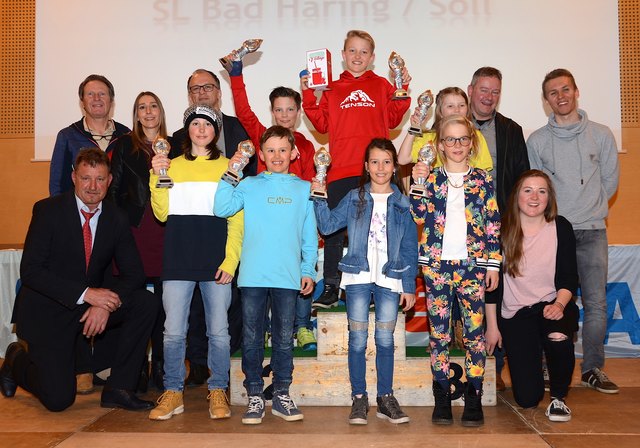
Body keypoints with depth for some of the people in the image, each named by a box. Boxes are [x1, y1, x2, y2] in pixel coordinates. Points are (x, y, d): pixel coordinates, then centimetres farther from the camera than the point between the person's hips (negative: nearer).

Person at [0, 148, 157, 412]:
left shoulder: (116, 219, 0)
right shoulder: (48, 210, -11)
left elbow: (133, 274, -3)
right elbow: (30, 271, -18)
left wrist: (106, 304, -22)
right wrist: (85, 293, -27)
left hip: (93, 304, 4)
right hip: (47, 310, -4)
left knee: (146, 303, -19)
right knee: (58, 399, -12)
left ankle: (118, 389, -9)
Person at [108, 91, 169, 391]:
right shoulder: (125, 144, 10)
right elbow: (115, 187, 5)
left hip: (165, 230, 1)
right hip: (134, 228, -1)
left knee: (163, 302, 2)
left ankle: (160, 367, 12)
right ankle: (136, 370, 10)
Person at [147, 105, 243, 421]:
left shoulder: (228, 167, 8)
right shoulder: (173, 165, 14)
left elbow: (236, 219, 3)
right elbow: (161, 213, 7)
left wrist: (231, 260, -7)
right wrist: (157, 177, -6)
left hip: (216, 261, -1)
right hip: (178, 260, 1)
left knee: (218, 331, 3)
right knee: (173, 331, 2)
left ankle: (218, 393, 16)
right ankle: (173, 394, 15)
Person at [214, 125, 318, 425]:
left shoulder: (304, 189, 10)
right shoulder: (250, 185, 7)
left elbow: (310, 235, 11)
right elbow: (221, 209, -6)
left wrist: (309, 270, 6)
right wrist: (230, 175, -12)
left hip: (288, 276, 1)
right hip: (253, 275, -1)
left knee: (284, 338, 8)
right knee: (252, 337, 3)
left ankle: (281, 395, 19)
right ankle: (255, 396, 13)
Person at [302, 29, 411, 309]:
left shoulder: (381, 86, 13)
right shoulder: (332, 89, 14)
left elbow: (392, 120, 8)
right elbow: (322, 124, 7)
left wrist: (402, 92, -1)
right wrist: (309, 96, -1)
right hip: (341, 170, 1)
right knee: (334, 229, 2)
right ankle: (331, 288, 9)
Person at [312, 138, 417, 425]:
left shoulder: (403, 203, 6)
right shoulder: (354, 199, 7)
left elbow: (410, 249, 6)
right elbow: (328, 225, 1)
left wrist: (409, 286, 2)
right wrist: (319, 199, -11)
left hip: (390, 279, 0)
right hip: (358, 277, 0)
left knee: (385, 340, 3)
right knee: (357, 339, 1)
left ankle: (385, 398, 14)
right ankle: (358, 398, 11)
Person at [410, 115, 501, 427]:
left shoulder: (482, 180, 8)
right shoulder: (430, 178, 7)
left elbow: (493, 225, 7)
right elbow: (420, 217, -3)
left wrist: (493, 263, 3)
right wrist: (418, 184, -12)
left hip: (472, 263, 0)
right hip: (437, 263, 0)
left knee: (474, 330, -1)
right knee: (439, 331, 4)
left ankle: (473, 397, 8)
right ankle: (442, 396, 12)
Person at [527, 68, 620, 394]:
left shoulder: (601, 134, 7)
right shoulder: (537, 140, 5)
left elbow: (610, 180, 11)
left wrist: (591, 209, 8)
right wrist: (555, 212, 2)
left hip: (592, 231, 1)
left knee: (596, 303, 2)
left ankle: (593, 369, 12)